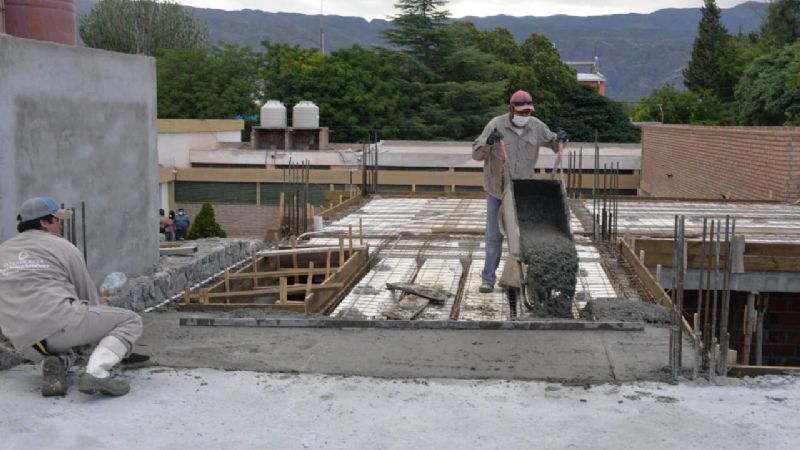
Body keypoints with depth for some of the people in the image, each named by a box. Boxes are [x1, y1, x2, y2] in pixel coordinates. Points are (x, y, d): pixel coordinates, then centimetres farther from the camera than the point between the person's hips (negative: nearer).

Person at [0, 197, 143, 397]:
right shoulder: (62, 246, 9)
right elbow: (87, 293, 15)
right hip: (59, 323, -6)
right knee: (130, 321, 5)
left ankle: (54, 364, 4)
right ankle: (96, 371, -19)